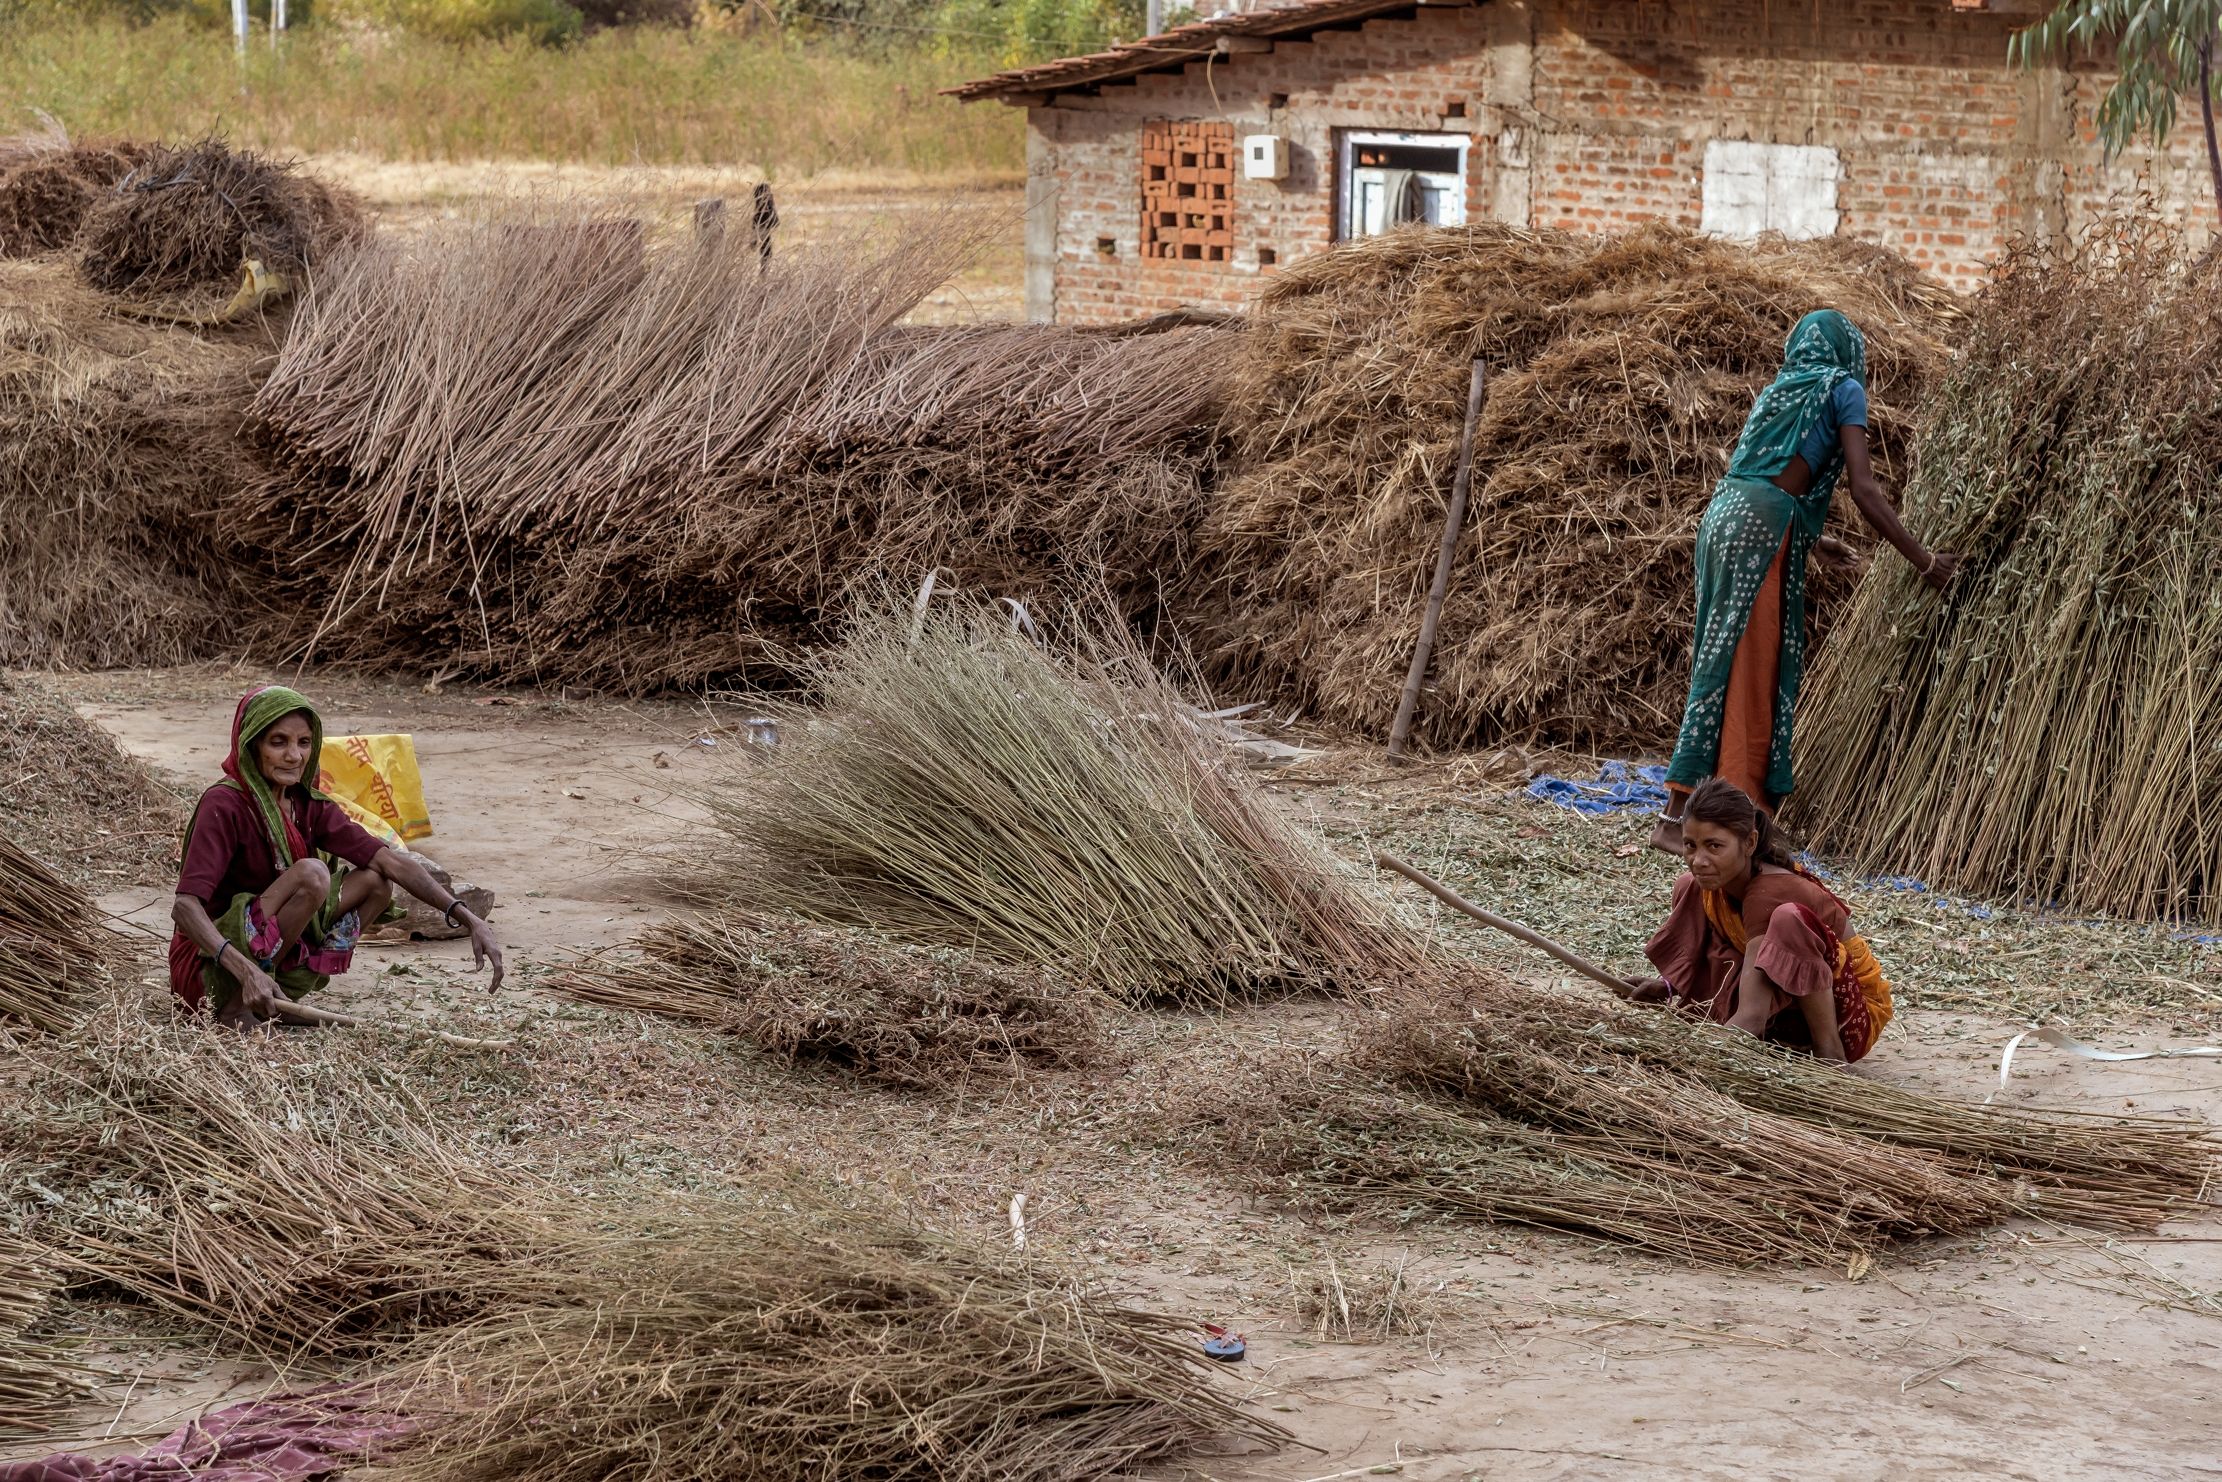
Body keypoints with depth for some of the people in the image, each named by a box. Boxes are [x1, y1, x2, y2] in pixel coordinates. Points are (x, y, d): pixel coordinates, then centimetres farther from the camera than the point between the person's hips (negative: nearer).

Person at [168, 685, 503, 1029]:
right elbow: (184, 907, -28)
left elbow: (390, 861, -4)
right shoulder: (224, 805, -18)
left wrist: (470, 920, -15)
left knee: (376, 881, -2)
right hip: (208, 970, -7)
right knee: (311, 874, -26)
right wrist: (247, 972, -42)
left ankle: (283, 996, -6)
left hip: (270, 957, 7)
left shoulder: (308, 806, 4)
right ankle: (237, 1009, -19)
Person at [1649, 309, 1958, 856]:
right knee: (1745, 671, -7)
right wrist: (1925, 562, 1)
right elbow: (1865, 491, -3)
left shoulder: (1777, 391, 26)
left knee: (1725, 665, 10)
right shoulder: (1842, 389, 5)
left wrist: (1814, 540, 42)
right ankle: (1676, 817, -11)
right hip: (1762, 529, -8)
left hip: (1723, 516, 8)